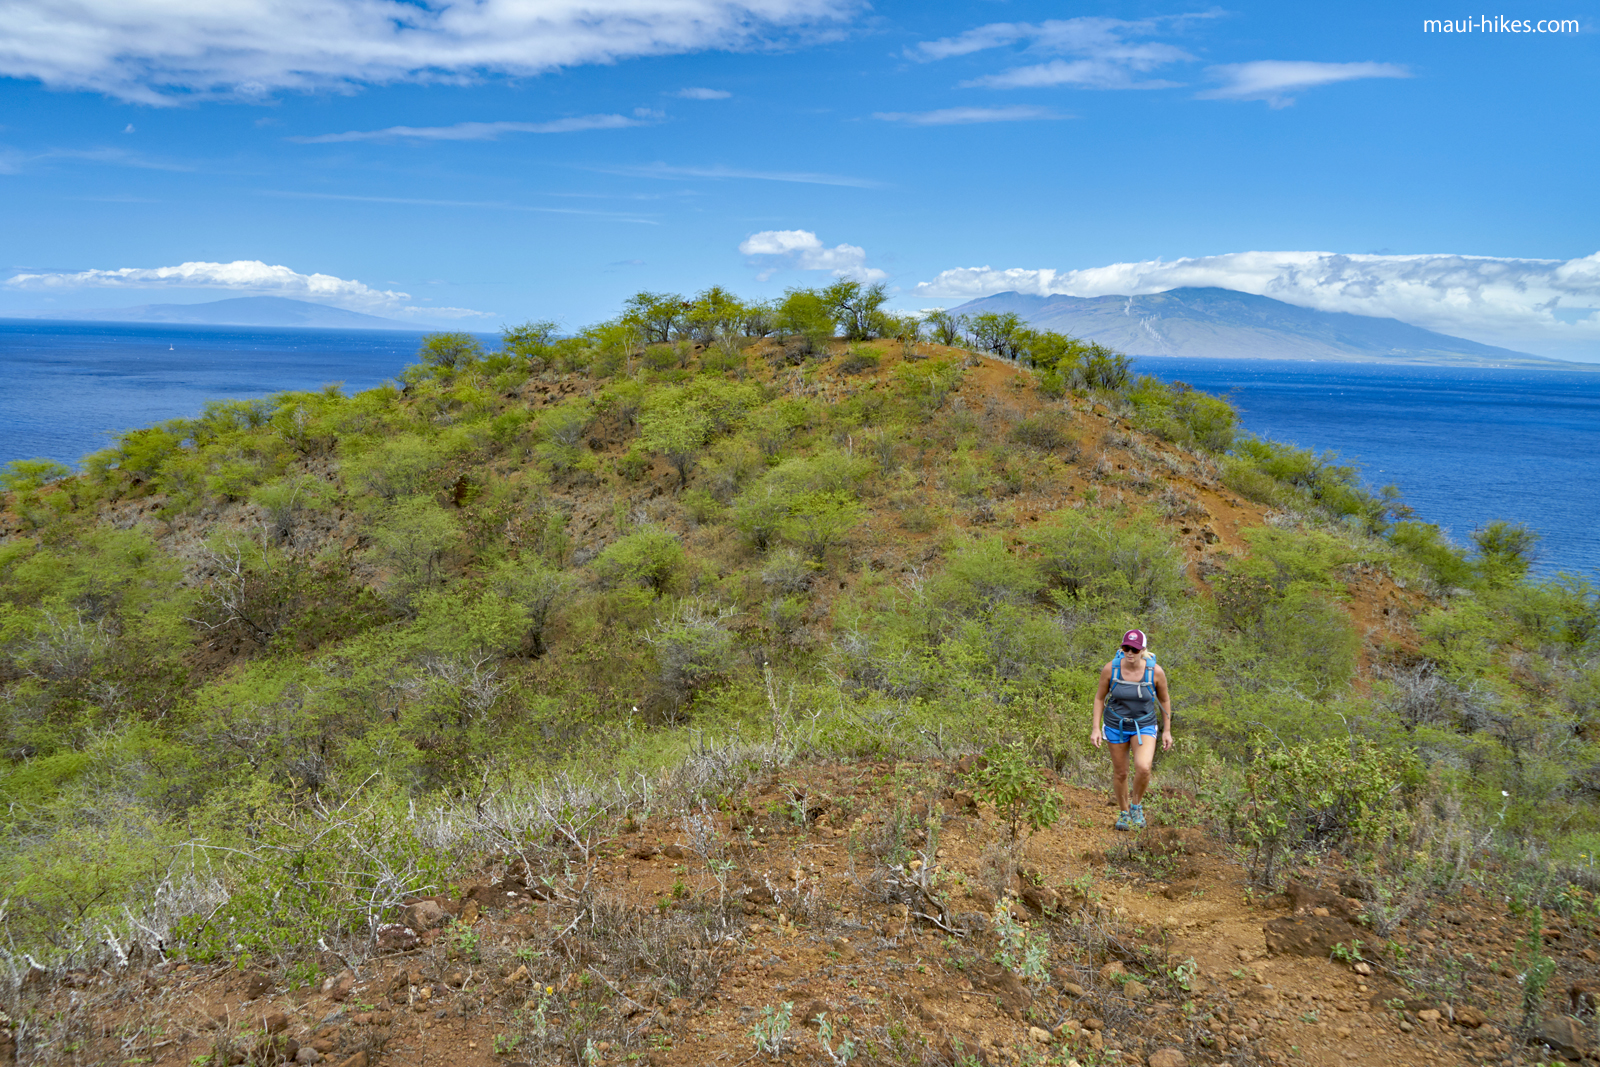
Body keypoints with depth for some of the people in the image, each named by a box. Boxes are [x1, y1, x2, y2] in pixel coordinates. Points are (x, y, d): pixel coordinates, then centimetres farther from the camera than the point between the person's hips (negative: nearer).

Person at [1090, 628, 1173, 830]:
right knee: (1120, 773, 12)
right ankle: (1124, 813, 38)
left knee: (1143, 768, -22)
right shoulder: (1110, 669, -19)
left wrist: (1167, 731, 2)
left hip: (1144, 726, -1)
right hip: (1116, 725, 1)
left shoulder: (1155, 671, -20)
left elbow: (1164, 699, -2)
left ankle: (1136, 805, 7)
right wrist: (1095, 728, -9)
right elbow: (1100, 697, -4)